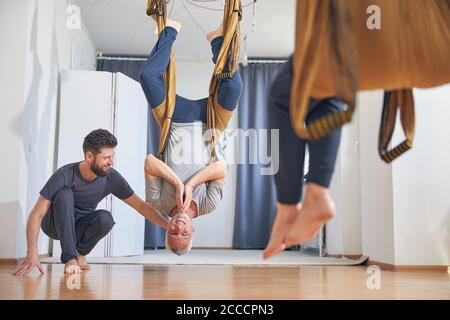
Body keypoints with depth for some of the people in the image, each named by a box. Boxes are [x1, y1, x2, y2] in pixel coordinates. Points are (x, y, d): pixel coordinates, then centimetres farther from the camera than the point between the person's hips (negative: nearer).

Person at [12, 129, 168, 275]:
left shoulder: (112, 178, -18)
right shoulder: (65, 175, -28)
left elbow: (140, 205, -11)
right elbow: (36, 214, -28)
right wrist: (32, 254, -37)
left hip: (79, 226, 2)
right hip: (55, 224, -2)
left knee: (105, 218, -31)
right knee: (65, 194, -33)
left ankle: (80, 252, -1)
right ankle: (70, 258, -25)